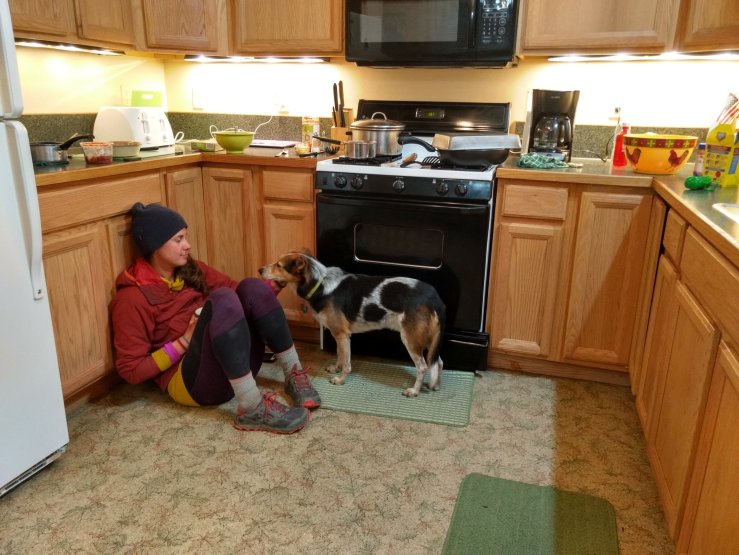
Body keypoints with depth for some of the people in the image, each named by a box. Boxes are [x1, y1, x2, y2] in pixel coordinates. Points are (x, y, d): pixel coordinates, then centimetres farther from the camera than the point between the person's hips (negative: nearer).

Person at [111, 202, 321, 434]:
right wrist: (185, 341, -13)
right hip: (192, 381, -6)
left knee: (251, 287, -17)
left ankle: (294, 377, -13)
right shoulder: (132, 297, -6)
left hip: (238, 367, 7)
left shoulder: (191, 270, 14)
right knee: (222, 299, -30)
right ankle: (253, 409, -34)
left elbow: (236, 290, 17)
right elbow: (131, 370, -8)